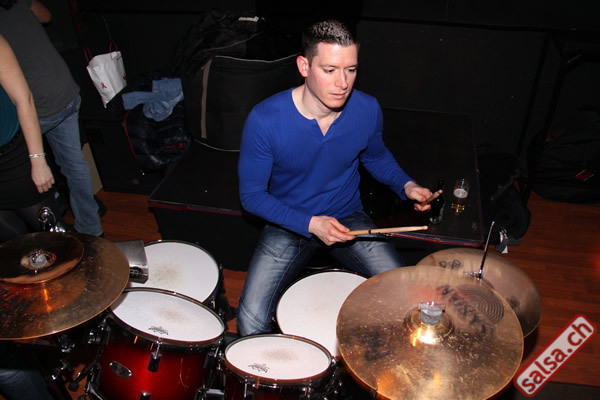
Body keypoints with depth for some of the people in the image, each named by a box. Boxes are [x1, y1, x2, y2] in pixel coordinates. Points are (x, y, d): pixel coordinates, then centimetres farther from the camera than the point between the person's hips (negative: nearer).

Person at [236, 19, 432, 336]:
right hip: (288, 224, -2)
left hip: (348, 219, 3)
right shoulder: (265, 120, -23)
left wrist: (405, 185, -9)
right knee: (251, 319, -17)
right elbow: (252, 194, -13)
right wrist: (311, 224, -24)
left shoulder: (367, 110, -13)